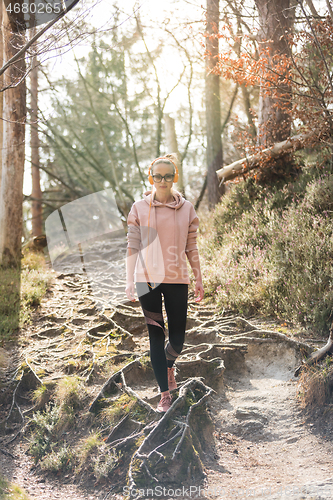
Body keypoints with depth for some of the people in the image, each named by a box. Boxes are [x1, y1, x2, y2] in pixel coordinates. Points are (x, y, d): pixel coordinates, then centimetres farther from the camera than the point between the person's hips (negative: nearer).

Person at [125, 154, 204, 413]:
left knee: (177, 338, 3)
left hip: (177, 279, 1)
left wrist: (199, 280, 9)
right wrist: (129, 281, -4)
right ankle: (165, 394, 10)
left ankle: (169, 363, 39)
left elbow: (191, 248, 10)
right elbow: (132, 246, 2)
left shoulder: (186, 208, 6)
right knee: (156, 336, 0)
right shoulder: (139, 208, 3)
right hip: (147, 279, -1)